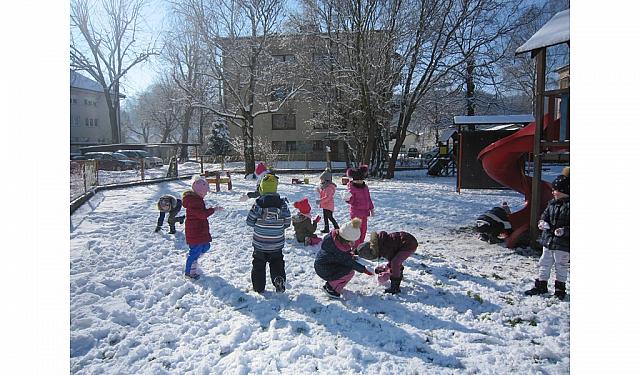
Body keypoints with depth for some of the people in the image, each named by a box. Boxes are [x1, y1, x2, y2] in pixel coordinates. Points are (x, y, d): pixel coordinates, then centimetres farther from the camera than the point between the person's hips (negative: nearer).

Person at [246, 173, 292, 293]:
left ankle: (258, 287, 23)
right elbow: (287, 222, -3)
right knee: (277, 264, 20)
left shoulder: (258, 203, -14)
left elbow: (250, 221, -7)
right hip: (277, 244, 1)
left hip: (260, 243, -1)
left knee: (258, 265, 16)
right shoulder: (282, 204, -9)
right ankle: (279, 283, 11)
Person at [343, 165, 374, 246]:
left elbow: (368, 199, 17)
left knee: (363, 229, 14)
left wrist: (371, 209, 19)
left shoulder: (365, 187, 8)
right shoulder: (351, 188, -12)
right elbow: (352, 201, -14)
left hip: (365, 212, 7)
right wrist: (348, 199, -36)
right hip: (356, 213, -7)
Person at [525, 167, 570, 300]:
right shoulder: (552, 203, 4)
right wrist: (543, 222, -4)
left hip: (563, 244, -6)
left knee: (561, 266, 9)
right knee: (544, 264, 14)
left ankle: (560, 289, 25)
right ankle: (541, 285, 26)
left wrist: (564, 231, -29)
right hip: (548, 240, 6)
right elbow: (545, 214, 15)